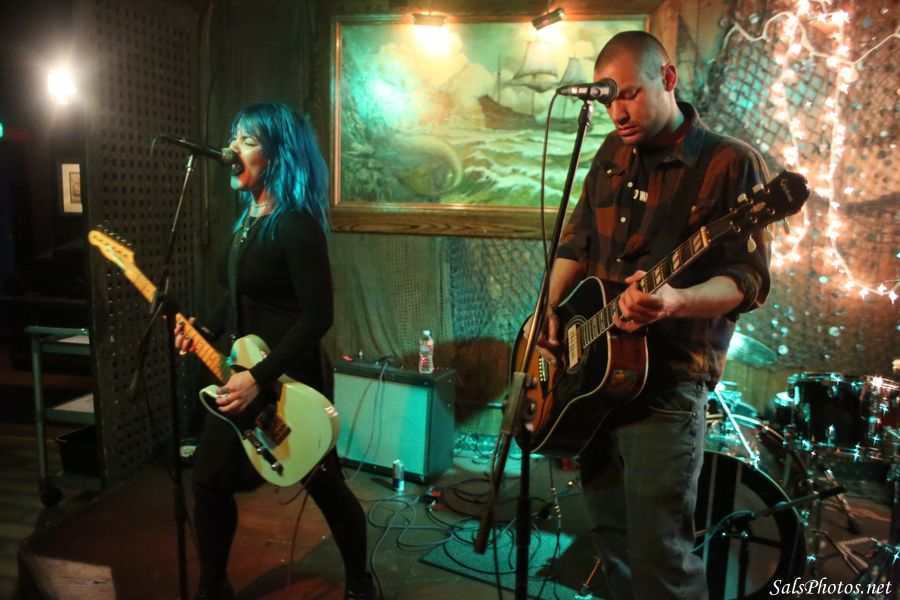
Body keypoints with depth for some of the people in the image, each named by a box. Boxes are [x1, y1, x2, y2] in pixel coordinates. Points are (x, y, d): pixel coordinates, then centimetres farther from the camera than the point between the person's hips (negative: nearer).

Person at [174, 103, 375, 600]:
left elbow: (317, 316, -23)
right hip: (237, 371, 9)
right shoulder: (247, 217, 9)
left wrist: (259, 378, -25)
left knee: (325, 485, 8)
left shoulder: (295, 223, -19)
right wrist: (204, 330, 2)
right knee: (210, 480, 12)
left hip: (290, 380, -8)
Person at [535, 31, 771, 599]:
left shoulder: (730, 162, -9)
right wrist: (550, 309, 2)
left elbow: (747, 278, -14)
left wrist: (676, 301, -34)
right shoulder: (612, 153, 11)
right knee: (611, 538, 18)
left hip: (667, 382, -6)